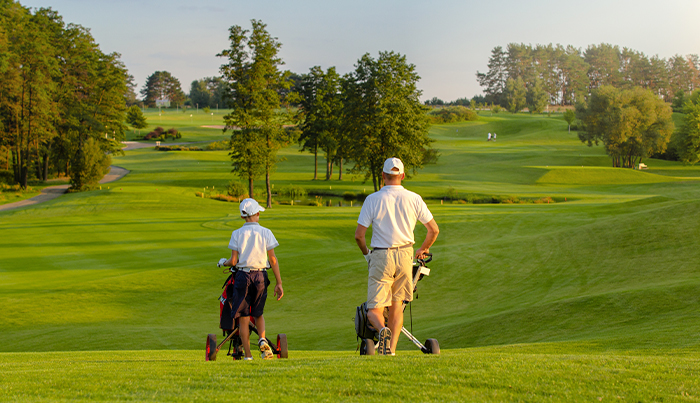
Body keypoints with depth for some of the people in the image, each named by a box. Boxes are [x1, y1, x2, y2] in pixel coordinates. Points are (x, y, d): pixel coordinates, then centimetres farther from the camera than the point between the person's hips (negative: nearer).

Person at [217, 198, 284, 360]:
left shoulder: (237, 234, -1)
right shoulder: (265, 232, 1)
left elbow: (233, 261, -4)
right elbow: (273, 260, -1)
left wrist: (223, 262, 19)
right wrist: (279, 283, 1)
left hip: (243, 275, -1)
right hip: (261, 276, 1)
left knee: (243, 317, 6)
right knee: (258, 313, 17)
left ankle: (247, 354, 3)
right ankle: (262, 339, -11)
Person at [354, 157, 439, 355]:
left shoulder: (373, 199, -5)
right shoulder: (414, 199, 0)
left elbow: (359, 235, -7)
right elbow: (434, 229, 4)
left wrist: (366, 253, 14)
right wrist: (423, 250, 23)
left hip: (381, 257, -2)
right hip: (405, 256, 2)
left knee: (374, 310, 1)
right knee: (397, 304, 18)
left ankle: (383, 330, -32)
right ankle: (391, 349, 10)